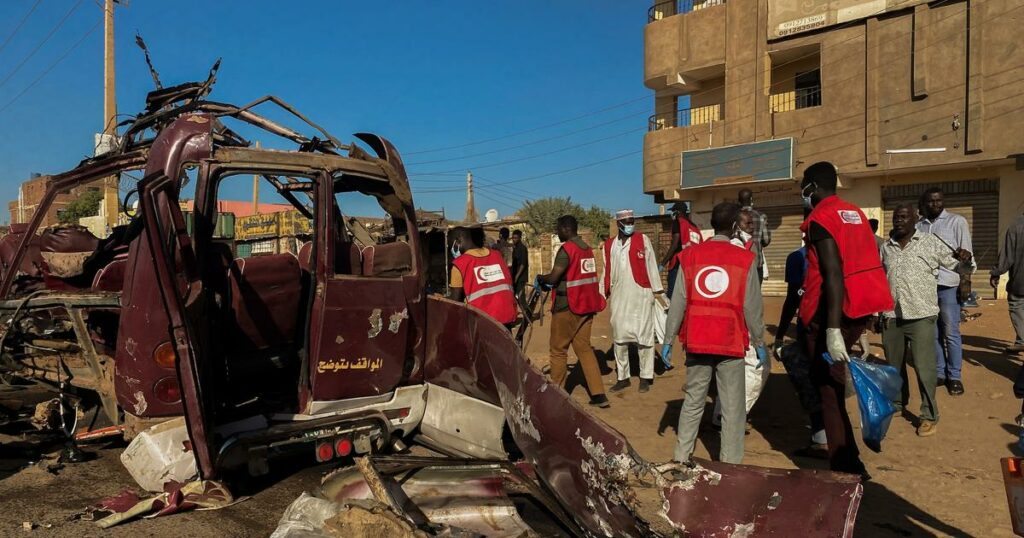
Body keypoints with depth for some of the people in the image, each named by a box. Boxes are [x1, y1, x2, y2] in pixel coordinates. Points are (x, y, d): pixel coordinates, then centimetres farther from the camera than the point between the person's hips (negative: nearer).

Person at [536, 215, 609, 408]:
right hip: (585, 305, 7)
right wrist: (549, 283, 17)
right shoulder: (587, 248, 10)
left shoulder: (566, 249, -14)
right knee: (584, 348, 10)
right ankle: (599, 395, 5)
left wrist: (540, 278, 2)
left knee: (558, 351, 6)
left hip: (567, 306, -7)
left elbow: (553, 278, -18)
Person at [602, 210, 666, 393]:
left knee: (644, 335, 1)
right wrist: (603, 294, 11)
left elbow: (651, 266, 0)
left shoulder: (643, 240, 0)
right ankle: (623, 377, 17)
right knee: (619, 337, 6)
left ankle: (645, 377, 12)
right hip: (618, 296, 3)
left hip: (641, 294, -3)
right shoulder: (609, 245, 9)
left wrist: (658, 292, -2)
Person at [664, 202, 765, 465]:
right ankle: (730, 464, 8)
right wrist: (759, 342, 8)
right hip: (731, 342, -2)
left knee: (693, 401, 14)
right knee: (732, 407, 6)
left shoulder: (690, 255, 1)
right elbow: (752, 306, -2)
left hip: (696, 341, 3)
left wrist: (669, 338, 5)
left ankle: (681, 457, 16)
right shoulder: (744, 259, -4)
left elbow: (678, 302, 0)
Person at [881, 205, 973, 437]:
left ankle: (929, 416, 9)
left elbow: (956, 265, 0)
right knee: (893, 364, 17)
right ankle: (896, 401, 37)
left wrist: (965, 260, -24)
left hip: (921, 315, -4)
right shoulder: (886, 247, 9)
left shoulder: (931, 243, -2)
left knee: (923, 367, -3)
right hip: (891, 316, 4)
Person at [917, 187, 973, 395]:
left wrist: (966, 281, -9)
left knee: (951, 333, 1)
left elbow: (966, 254, -1)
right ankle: (939, 372, 18)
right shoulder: (918, 225, 9)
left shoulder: (957, 221, 2)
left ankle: (955, 376, 10)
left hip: (948, 284, -3)